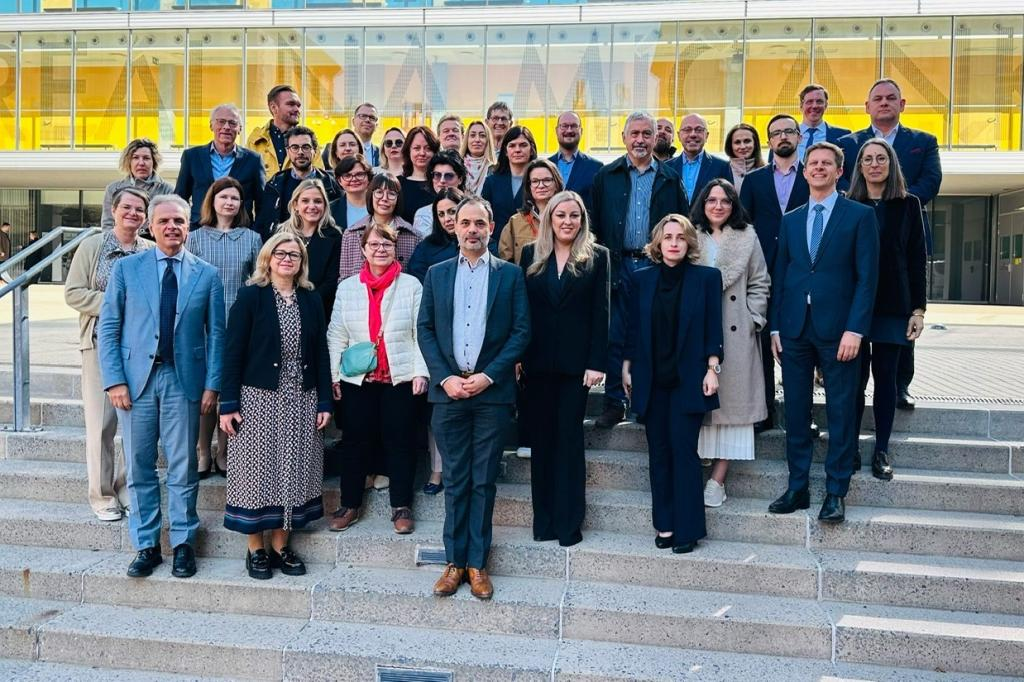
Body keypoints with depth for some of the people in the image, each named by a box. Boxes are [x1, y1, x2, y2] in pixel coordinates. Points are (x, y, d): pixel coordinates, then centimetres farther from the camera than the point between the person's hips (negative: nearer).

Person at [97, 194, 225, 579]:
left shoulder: (207, 275, 5)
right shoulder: (126, 268, 4)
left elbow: (215, 334, 4)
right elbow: (108, 328, 3)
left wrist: (212, 385, -3)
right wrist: (114, 380, -6)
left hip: (184, 380, 0)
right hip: (136, 378, 1)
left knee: (183, 469, 4)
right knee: (139, 468, 7)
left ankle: (183, 544, 16)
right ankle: (146, 546, 18)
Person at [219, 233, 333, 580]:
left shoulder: (311, 300, 8)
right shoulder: (250, 295, -2)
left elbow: (320, 353, 9)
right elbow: (233, 351, -5)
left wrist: (324, 402, 3)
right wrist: (228, 404, -10)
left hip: (300, 402, 3)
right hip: (258, 399, -3)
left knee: (291, 472, 6)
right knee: (258, 470, 2)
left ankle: (280, 545, 17)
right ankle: (255, 548, 14)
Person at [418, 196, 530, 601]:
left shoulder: (510, 274, 4)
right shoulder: (437, 274, 10)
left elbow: (521, 331, -1)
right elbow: (424, 329, 6)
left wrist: (488, 375, -11)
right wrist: (444, 377, -7)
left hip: (492, 391, -1)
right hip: (448, 389, 2)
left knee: (484, 481, 5)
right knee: (455, 480, 7)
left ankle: (477, 563, 14)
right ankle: (454, 560, 16)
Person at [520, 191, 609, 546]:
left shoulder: (596, 257, 2)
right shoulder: (531, 254, 8)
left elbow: (600, 312, -2)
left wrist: (596, 363, -9)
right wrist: (517, 357, -1)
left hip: (575, 361, -2)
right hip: (538, 361, 2)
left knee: (570, 438, 2)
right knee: (541, 437, 7)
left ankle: (569, 522, 8)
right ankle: (543, 519, 15)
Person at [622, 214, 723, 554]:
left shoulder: (706, 278, 1)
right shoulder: (641, 279, 7)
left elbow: (713, 329, -1)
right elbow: (633, 328, 9)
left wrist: (712, 369, -7)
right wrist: (627, 368, 6)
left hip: (687, 379, -3)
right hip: (651, 380, 3)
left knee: (683, 451, -6)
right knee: (659, 452, 6)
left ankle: (687, 529, 1)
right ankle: (664, 525, 14)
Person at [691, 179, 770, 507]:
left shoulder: (747, 238, 9)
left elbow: (759, 284, 8)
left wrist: (753, 320, -3)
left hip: (737, 332, 0)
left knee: (732, 400, -2)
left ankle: (717, 480, 3)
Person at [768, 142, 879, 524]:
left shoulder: (860, 216, 1)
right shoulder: (790, 220, 14)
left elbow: (867, 277, -4)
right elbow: (779, 276, 13)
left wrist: (855, 329, -13)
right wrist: (775, 327, 6)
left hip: (837, 328, -4)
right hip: (795, 329, 4)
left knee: (841, 414, 3)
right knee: (795, 412, 7)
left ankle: (836, 493, 12)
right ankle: (797, 489, 17)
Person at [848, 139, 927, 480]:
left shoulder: (908, 205, 6)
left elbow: (917, 259, 5)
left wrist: (919, 309, -1)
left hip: (892, 306, 1)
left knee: (886, 377, 4)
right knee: (855, 378, 1)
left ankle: (881, 451, 12)